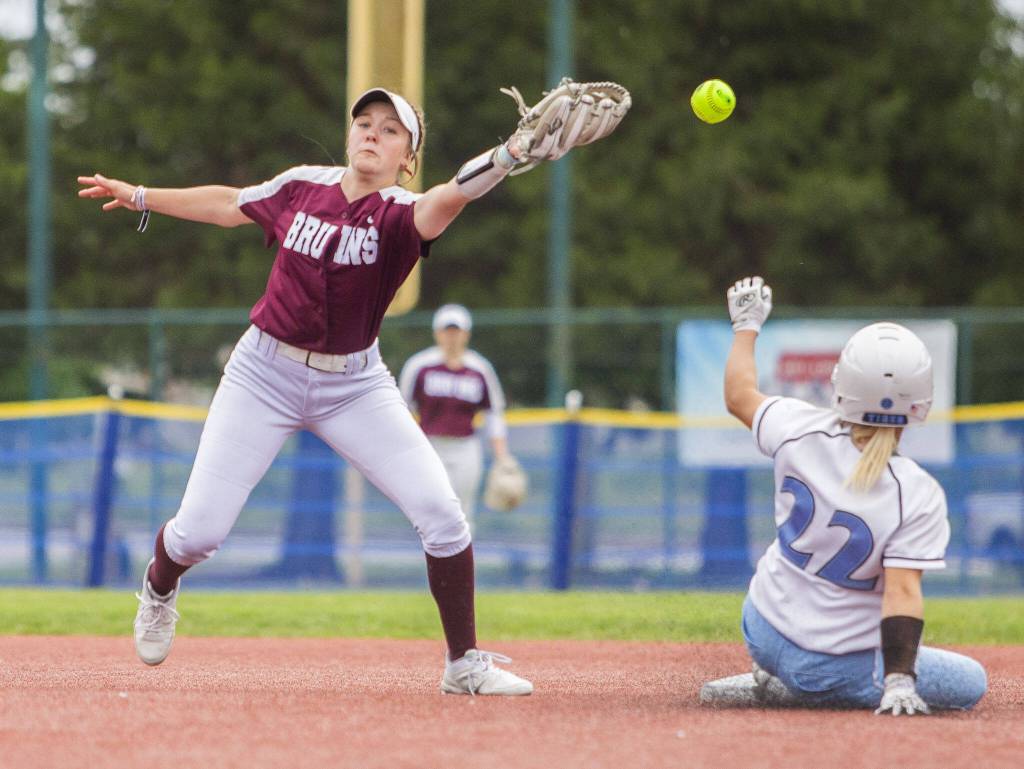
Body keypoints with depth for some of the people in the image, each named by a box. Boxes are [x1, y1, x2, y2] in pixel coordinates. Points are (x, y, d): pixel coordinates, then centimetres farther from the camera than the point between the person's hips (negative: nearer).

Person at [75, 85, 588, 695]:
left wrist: (510, 155, -57)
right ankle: (161, 586, 35)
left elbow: (448, 199, -38)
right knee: (199, 531, -3)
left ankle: (465, 662, -1)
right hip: (265, 373, 1)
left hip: (354, 385, -1)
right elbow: (230, 205, 15)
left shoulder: (401, 215, -14)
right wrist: (139, 196, 26)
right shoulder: (302, 187, -4)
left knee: (441, 511, -16)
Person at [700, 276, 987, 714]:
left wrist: (746, 323, 23)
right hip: (832, 667, -7)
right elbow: (903, 592, -28)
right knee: (970, 682, 7)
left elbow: (739, 396, 8)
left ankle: (771, 677, 21)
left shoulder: (801, 432, -12)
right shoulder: (917, 495, -23)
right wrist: (899, 682, -27)